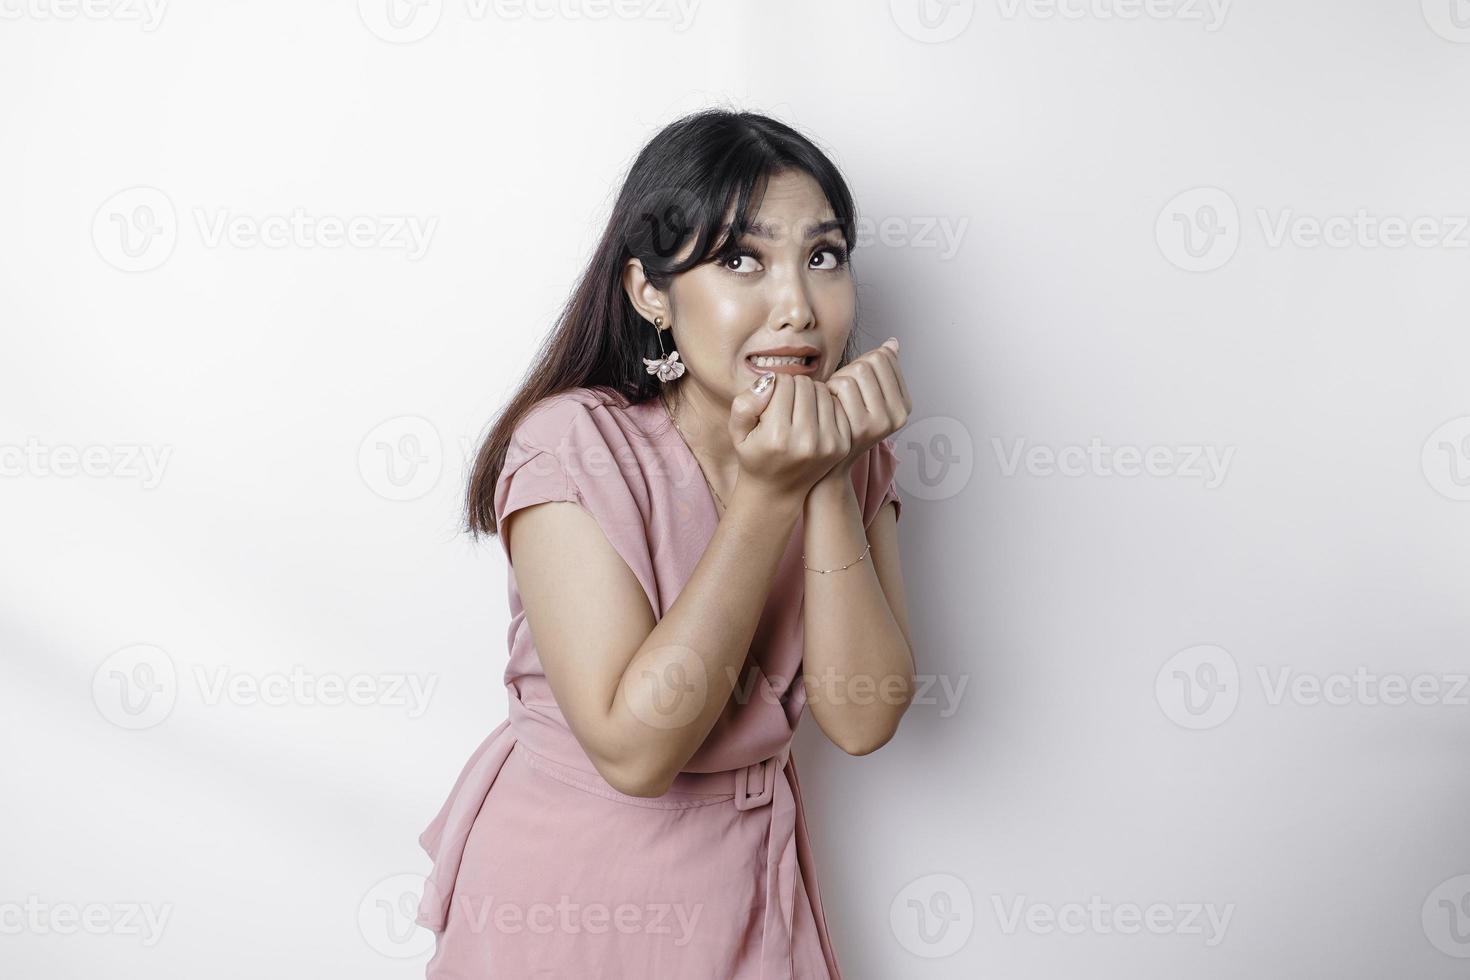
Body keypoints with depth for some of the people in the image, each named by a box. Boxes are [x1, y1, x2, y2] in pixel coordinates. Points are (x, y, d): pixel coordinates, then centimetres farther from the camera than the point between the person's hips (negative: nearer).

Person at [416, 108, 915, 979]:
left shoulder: (853, 451, -5)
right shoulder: (573, 443, -21)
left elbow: (863, 719, -14)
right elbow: (635, 748, -26)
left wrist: (830, 480, -23)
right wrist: (768, 493, -29)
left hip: (751, 868, 5)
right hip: (570, 887, -4)